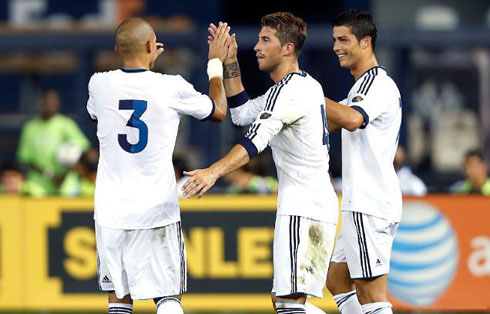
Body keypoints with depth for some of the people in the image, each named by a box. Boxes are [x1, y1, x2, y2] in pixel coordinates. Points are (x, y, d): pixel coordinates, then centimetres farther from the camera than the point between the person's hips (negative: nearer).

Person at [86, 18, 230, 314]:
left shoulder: (100, 84, -2)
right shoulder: (172, 88, -9)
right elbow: (219, 111, 11)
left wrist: (144, 63, 30)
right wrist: (216, 63, 24)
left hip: (110, 211, 3)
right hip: (157, 210, -2)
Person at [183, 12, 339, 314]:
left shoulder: (289, 90, -14)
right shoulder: (307, 85, 17)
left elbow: (257, 140, -29)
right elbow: (242, 113, 25)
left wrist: (214, 171, -40)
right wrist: (231, 63, 19)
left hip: (302, 207, -10)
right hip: (323, 204, 10)